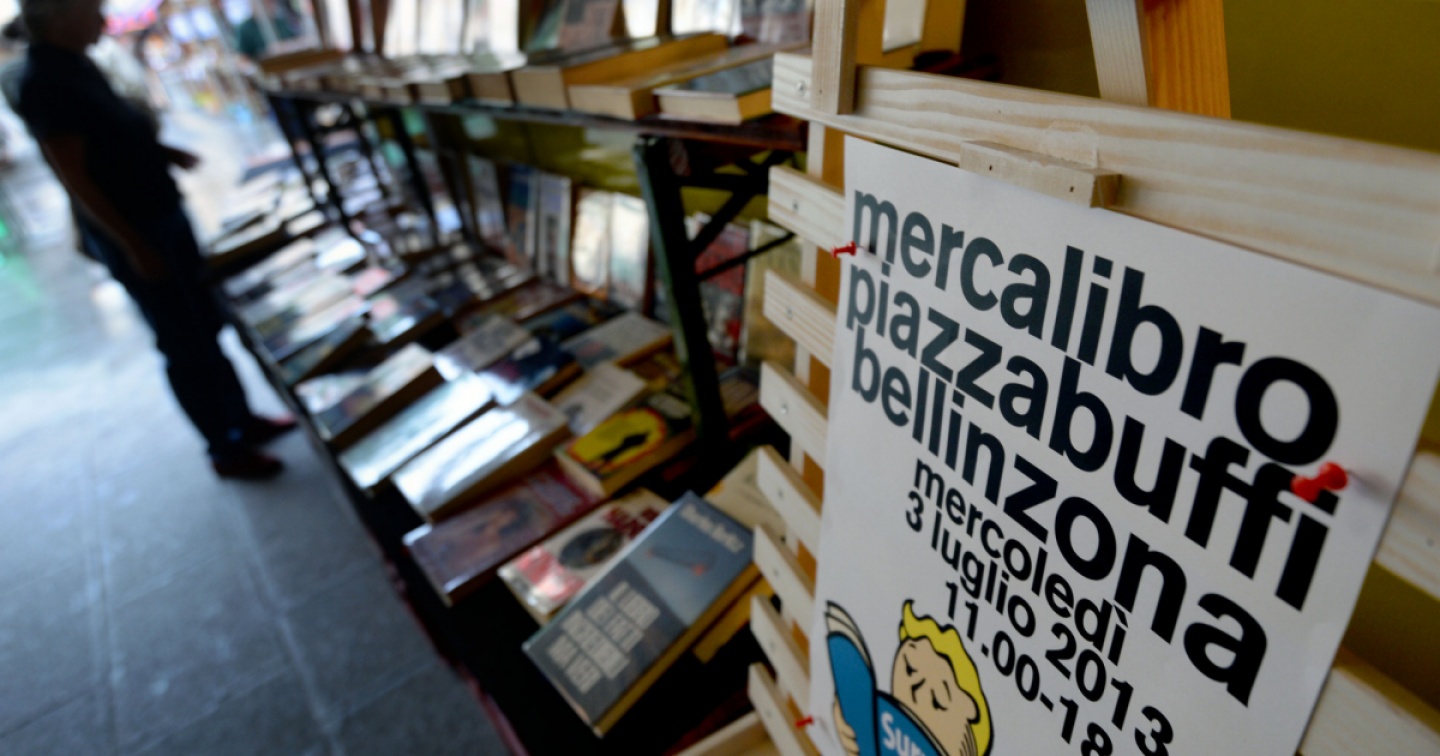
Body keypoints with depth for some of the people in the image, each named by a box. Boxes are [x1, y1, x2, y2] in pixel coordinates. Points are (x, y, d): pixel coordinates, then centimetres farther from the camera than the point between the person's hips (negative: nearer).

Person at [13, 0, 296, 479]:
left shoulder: (73, 64, 7)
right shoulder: (44, 82, -19)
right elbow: (75, 179, -20)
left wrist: (165, 152, 3)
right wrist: (134, 246, -20)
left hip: (164, 215, 9)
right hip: (134, 235, -9)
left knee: (207, 325, 16)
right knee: (185, 347, 1)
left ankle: (243, 419, 31)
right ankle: (227, 451, 14)